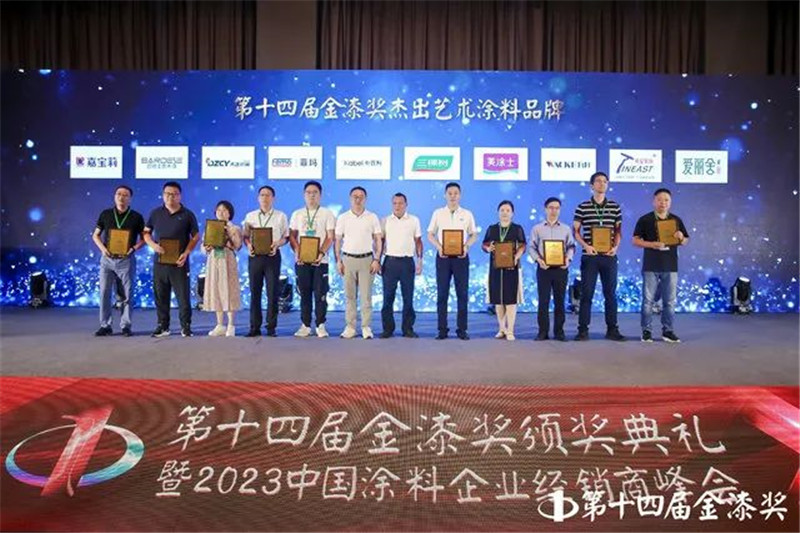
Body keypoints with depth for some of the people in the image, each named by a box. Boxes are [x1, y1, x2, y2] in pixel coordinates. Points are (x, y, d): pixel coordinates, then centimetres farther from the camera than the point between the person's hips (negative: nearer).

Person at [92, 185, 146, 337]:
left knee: (126, 294, 2)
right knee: (104, 293, 0)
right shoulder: (105, 214, 7)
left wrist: (134, 248, -12)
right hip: (107, 259, 2)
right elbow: (96, 235, 13)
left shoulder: (136, 217, 2)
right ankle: (105, 326, 9)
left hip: (126, 260, -2)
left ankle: (125, 326, 10)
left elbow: (143, 238, 6)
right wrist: (102, 248, -5)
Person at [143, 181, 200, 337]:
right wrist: (153, 245, -7)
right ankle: (163, 326, 19)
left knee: (183, 296, -1)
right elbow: (146, 233, 14)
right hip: (159, 262, 3)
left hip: (179, 262, -3)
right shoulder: (156, 213, 9)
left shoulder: (187, 215, 1)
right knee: (160, 296, 8)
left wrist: (186, 253, -10)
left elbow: (196, 236, 3)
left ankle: (186, 326, 9)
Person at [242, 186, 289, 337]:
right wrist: (249, 245, -8)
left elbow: (286, 237, 5)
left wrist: (277, 244, -13)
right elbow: (245, 235, 12)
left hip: (272, 255, -2)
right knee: (254, 292, 3)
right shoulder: (250, 216, 12)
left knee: (272, 292, -1)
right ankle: (255, 327, 11)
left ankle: (271, 327, 6)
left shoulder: (280, 216, 7)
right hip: (255, 256, 2)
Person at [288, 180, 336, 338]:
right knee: (304, 293, 5)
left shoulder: (327, 213, 5)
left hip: (320, 260, -2)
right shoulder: (297, 214, 13)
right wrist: (298, 252, -8)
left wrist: (321, 253, -16)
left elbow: (330, 237, -1)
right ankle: (305, 325, 12)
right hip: (301, 260, 2)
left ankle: (320, 325, 5)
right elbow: (292, 236, 9)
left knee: (320, 294, -3)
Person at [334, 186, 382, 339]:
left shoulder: (372, 217, 6)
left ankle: (366, 327, 6)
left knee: (366, 295, 0)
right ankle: (350, 327, 10)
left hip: (367, 259, -1)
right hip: (348, 259, 1)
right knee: (349, 295, 4)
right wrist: (338, 261, 1)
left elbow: (378, 240, 5)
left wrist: (377, 260, -3)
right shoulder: (343, 218, 7)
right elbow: (338, 241, 8)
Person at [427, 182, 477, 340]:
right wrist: (439, 247, -11)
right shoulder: (438, 213, 7)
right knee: (442, 293, 2)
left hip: (461, 256, 0)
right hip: (443, 256, 0)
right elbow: (430, 235, 7)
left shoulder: (467, 214, 7)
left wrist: (466, 246, -12)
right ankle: (442, 329, 9)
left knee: (462, 293, 2)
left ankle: (462, 329, 10)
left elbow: (474, 235, 8)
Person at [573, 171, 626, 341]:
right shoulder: (582, 207, 0)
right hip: (590, 256, -2)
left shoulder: (615, 207, 7)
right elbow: (576, 231, 2)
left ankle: (612, 329, 15)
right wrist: (585, 246, -12)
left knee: (610, 293, 7)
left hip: (609, 256, 2)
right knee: (586, 293, 1)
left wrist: (616, 246, -4)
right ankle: (583, 330, 7)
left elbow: (618, 231, 12)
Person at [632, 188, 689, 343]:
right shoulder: (645, 219, 0)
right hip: (651, 266, -3)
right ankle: (646, 331, 9)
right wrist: (652, 244, -17)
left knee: (670, 301, 6)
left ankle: (668, 331, 15)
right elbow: (635, 240, -2)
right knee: (648, 300, 1)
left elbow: (685, 241, 14)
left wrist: (681, 238, -9)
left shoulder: (676, 220, 10)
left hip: (671, 266, 3)